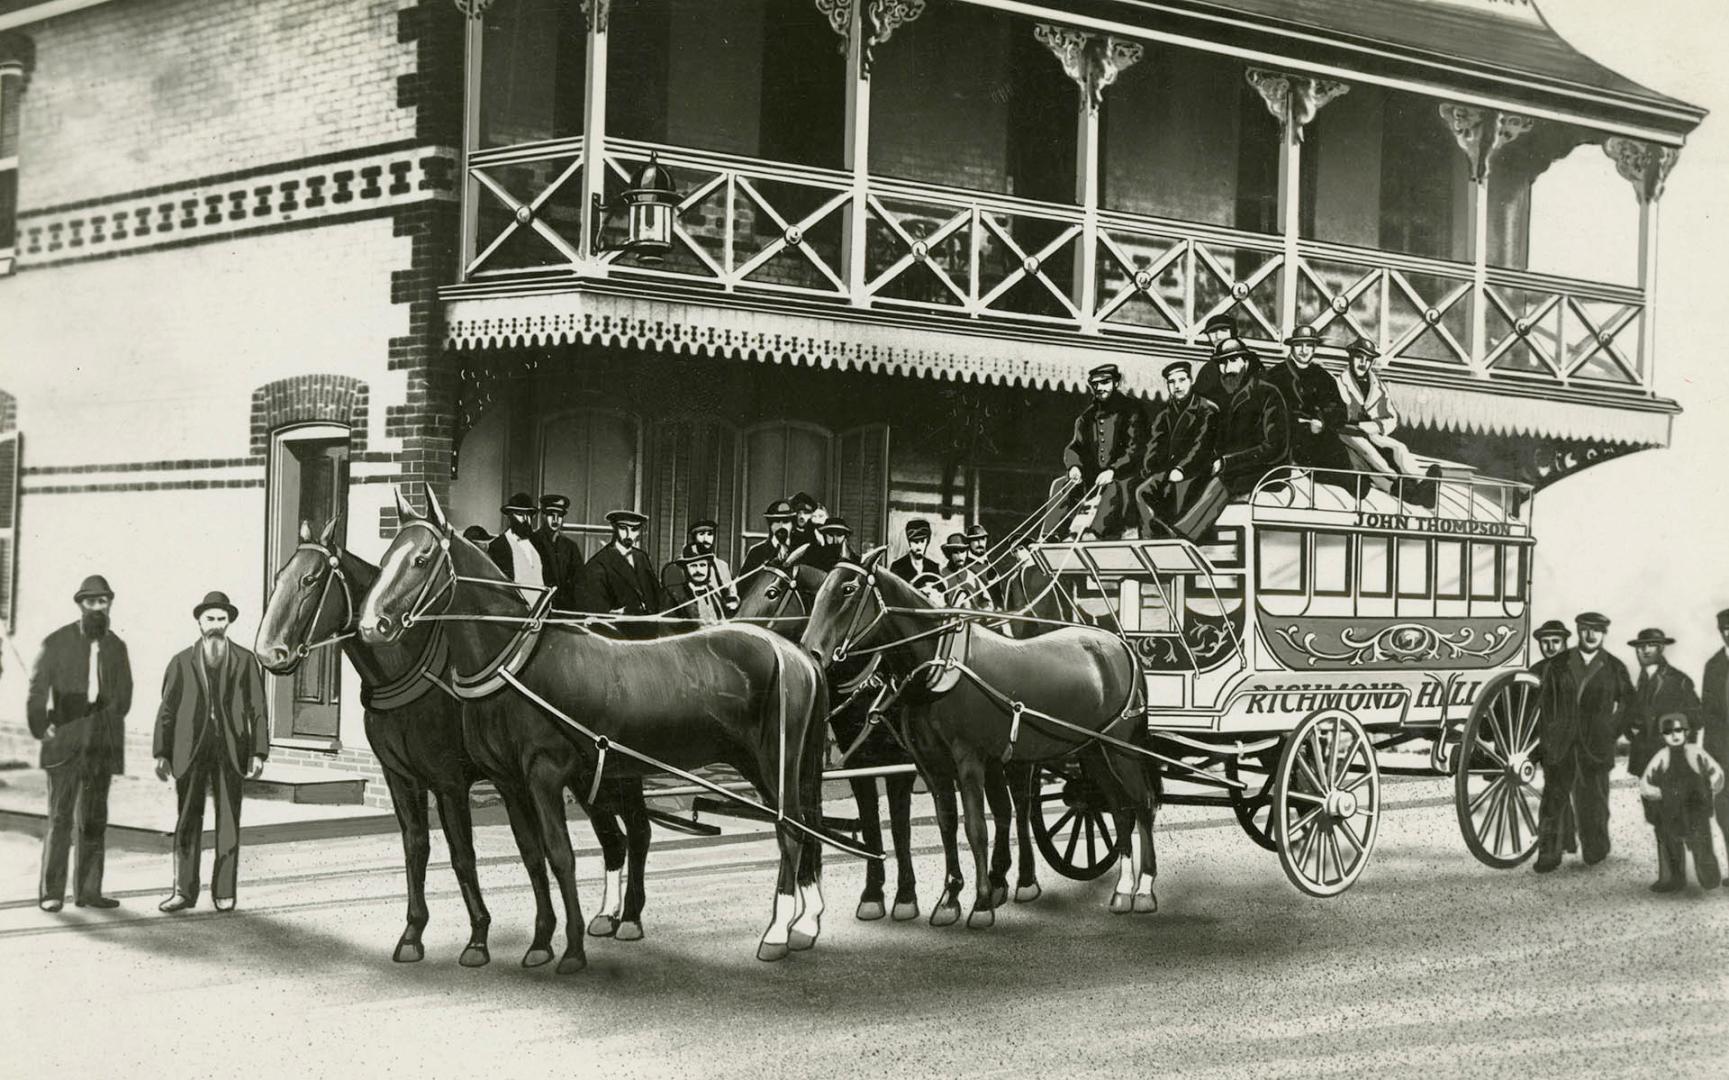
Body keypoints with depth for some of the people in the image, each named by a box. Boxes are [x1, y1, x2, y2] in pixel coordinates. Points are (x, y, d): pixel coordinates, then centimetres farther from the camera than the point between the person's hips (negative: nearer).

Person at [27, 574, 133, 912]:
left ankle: (88, 890, 10)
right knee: (60, 818, -8)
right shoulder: (56, 643, 1)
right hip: (64, 743, -4)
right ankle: (50, 892, -5)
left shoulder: (116, 647, 11)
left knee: (94, 820, 6)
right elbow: (36, 691, -1)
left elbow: (123, 698, 10)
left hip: (102, 744, 4)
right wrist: (41, 729, -12)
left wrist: (100, 721, -4)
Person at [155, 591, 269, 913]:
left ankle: (224, 892, 7)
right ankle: (184, 891, 5)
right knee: (187, 822, -1)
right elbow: (167, 711, 8)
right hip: (190, 751, 0)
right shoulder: (182, 662, 9)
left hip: (230, 752, 0)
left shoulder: (245, 661, 9)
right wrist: (162, 754, 0)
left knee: (229, 823, 0)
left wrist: (259, 753, -4)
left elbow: (257, 709, 5)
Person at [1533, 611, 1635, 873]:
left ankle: (1595, 852, 15)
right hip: (1560, 745, 1)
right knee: (1552, 799, -2)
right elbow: (1544, 700, 14)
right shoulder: (1557, 665, 7)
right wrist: (1549, 731, 6)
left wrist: (1612, 731, 7)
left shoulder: (1614, 668, 4)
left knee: (1593, 801, 0)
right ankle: (1548, 855, 3)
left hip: (1595, 748, -1)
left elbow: (1629, 704, 15)